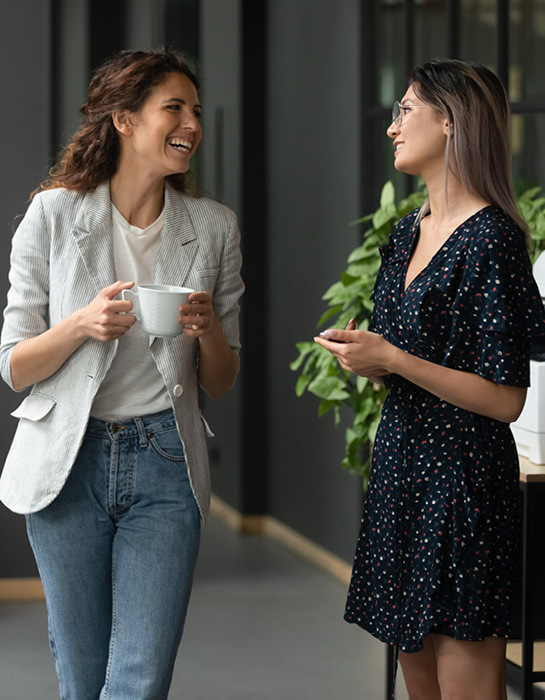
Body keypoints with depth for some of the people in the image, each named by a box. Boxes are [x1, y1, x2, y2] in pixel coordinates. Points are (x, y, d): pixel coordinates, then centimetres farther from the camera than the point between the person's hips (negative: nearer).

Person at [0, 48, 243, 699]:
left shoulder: (214, 228, 5)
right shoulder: (53, 214, -2)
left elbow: (220, 383, 11)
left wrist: (209, 329, -10)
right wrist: (82, 324, -18)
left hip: (164, 466, 1)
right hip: (70, 460, -1)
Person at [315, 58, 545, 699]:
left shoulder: (491, 239, -14)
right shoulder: (410, 231, 13)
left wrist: (393, 360, -18)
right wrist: (364, 358, 3)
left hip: (463, 476, -9)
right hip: (401, 462, 9)